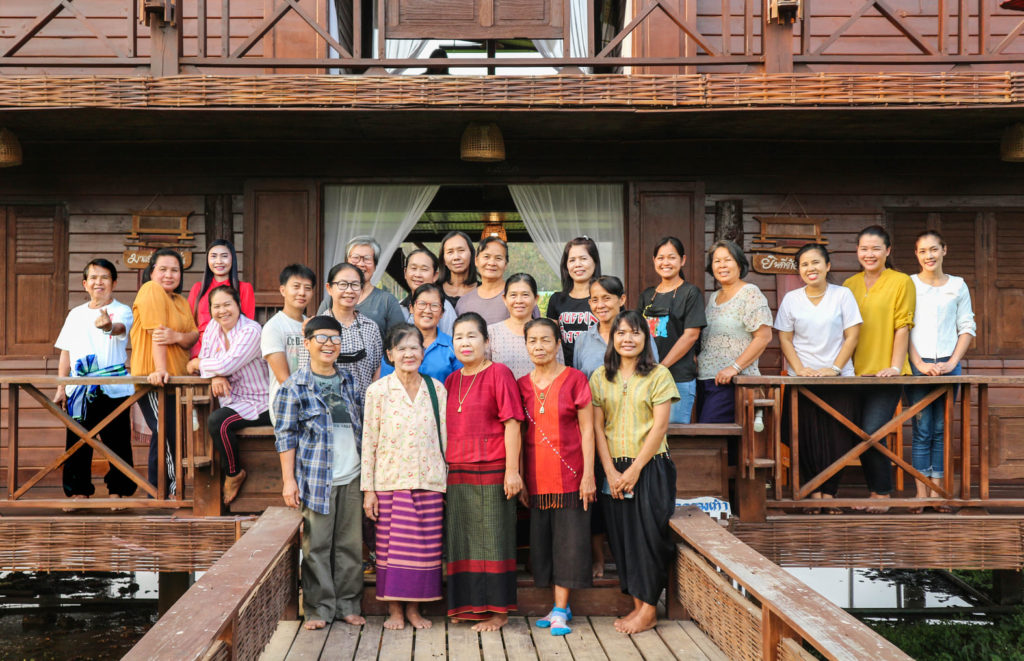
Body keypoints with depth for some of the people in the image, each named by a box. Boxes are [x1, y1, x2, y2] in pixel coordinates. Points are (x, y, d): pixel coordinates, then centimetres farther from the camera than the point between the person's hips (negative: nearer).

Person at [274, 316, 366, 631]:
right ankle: (319, 608, 12)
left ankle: (347, 605, 19)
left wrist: (367, 470, 13)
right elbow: (285, 435, -3)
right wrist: (288, 480, -8)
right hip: (316, 478, -4)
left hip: (352, 477, 4)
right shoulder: (295, 386, -3)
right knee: (316, 545, 1)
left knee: (351, 543, 8)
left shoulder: (349, 381, 11)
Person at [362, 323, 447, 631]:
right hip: (390, 482, -2)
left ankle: (414, 608, 17)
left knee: (424, 545, 4)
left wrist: (447, 479, 7)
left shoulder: (436, 389, 6)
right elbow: (369, 441, 0)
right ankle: (394, 609, 14)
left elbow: (444, 436, 10)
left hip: (429, 481, 2)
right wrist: (368, 489, -3)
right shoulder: (378, 391, 0)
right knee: (391, 545, 1)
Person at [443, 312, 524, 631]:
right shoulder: (451, 380, 14)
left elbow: (512, 423, -10)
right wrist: (445, 468, 14)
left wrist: (512, 470, -15)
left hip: (491, 472, -6)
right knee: (461, 539, 11)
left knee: (492, 539, -1)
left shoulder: (499, 373, -5)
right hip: (457, 473, 6)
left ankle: (497, 610, 8)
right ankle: (467, 605, 22)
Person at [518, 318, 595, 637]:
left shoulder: (574, 379, -4)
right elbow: (519, 434, 10)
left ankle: (560, 610, 7)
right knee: (542, 539, 8)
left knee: (568, 539, -1)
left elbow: (587, 429, -4)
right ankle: (561, 607, 20)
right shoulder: (522, 385, 7)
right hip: (537, 478, 4)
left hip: (570, 475, -4)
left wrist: (588, 474, -9)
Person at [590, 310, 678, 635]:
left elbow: (660, 426, -8)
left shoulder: (659, 375, -2)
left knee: (649, 534, -5)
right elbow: (597, 427, 3)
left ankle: (649, 609, 4)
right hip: (614, 469, 3)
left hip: (650, 467, -3)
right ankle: (637, 604, 13)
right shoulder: (600, 377, 7)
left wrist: (635, 469, -12)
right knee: (621, 535, 4)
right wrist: (610, 471, -7)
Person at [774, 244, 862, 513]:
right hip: (801, 380, 1)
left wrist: (835, 368, -10)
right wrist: (801, 369, -9)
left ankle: (829, 493, 3)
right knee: (807, 438, -3)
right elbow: (785, 339, 6)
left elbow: (852, 335, 0)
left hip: (839, 379, -1)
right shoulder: (791, 299, 7)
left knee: (837, 437, -4)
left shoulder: (842, 295, 3)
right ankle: (814, 493, 4)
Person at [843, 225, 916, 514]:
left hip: (885, 374, -5)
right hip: (856, 372, 5)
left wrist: (895, 366, -12)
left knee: (872, 432, -14)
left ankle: (883, 495, 0)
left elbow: (903, 327, -5)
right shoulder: (849, 285, 13)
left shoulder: (901, 282, 0)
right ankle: (874, 493, 18)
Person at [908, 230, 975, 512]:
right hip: (918, 364, -2)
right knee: (922, 429, -4)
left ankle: (936, 492, 8)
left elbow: (967, 328, 9)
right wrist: (920, 364, -9)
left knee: (941, 430, 4)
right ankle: (921, 492, 1)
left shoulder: (958, 285, 10)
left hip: (948, 364, 2)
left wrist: (952, 362, -4)